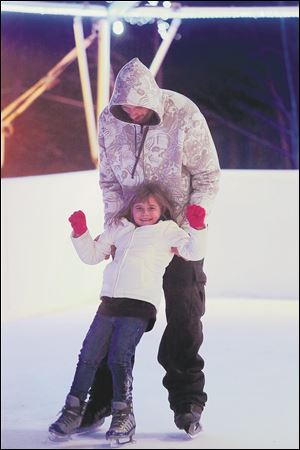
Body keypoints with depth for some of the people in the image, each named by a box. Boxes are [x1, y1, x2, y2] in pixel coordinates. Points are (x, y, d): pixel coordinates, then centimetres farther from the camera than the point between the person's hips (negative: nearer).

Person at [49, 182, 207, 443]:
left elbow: (194, 252, -1)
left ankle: (124, 414, -1)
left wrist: (198, 227, -16)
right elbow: (92, 255, 27)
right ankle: (74, 410, 14)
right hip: (110, 302, 5)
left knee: (119, 357, -14)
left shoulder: (168, 231, 10)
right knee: (89, 356, 3)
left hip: (141, 304, -5)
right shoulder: (120, 229, 22)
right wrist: (80, 233, 13)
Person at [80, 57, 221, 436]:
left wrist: (186, 230, -19)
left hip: (181, 228, -3)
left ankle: (187, 402, 8)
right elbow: (109, 181, 4)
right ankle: (102, 400, 11)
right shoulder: (109, 120, -8)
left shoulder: (185, 117, -20)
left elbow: (208, 180, -13)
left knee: (184, 316, -3)